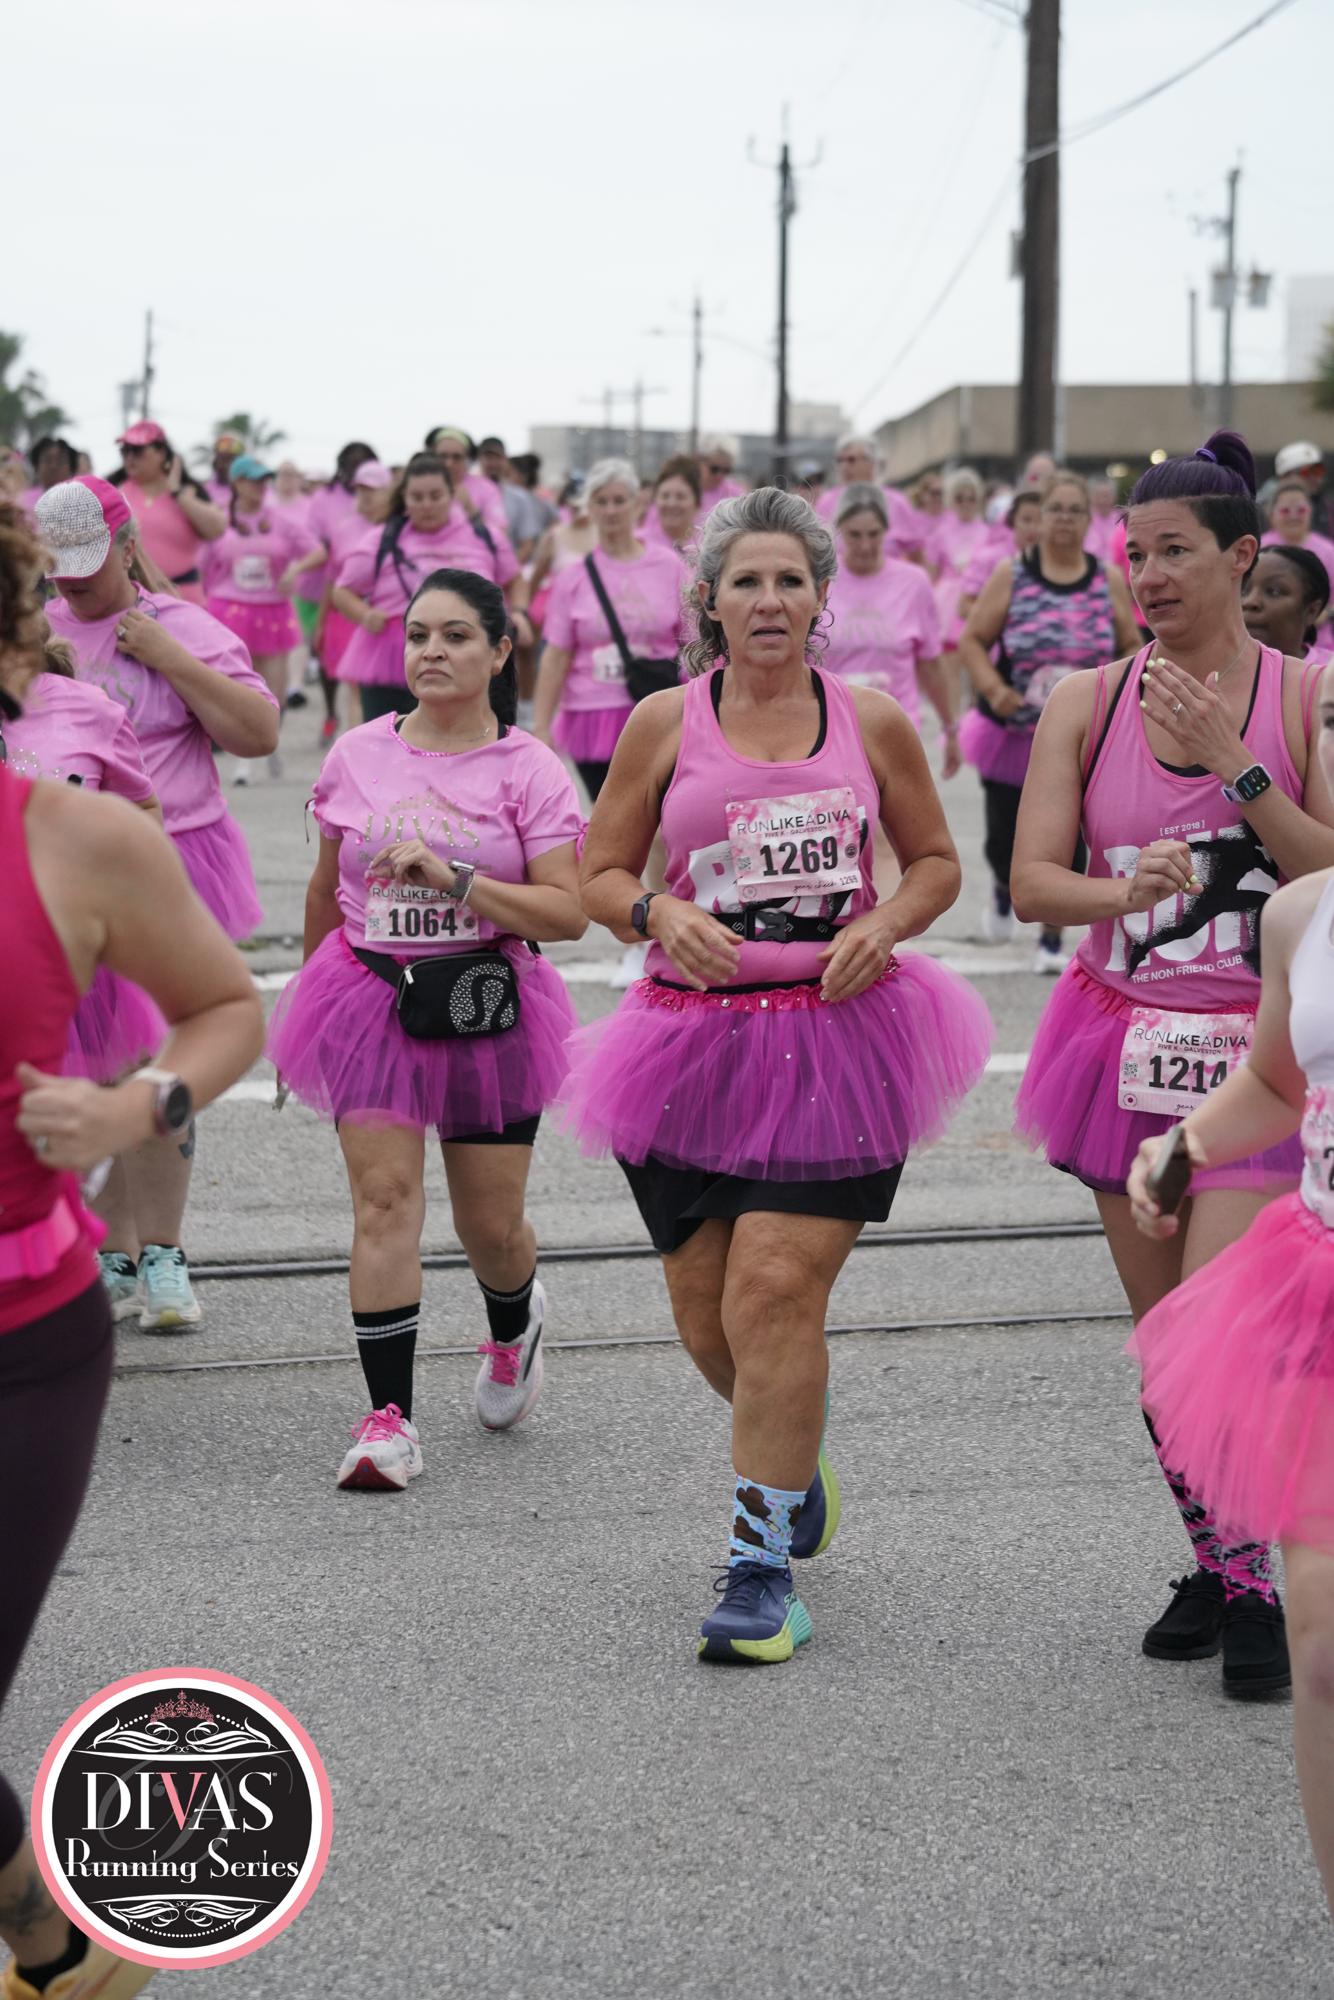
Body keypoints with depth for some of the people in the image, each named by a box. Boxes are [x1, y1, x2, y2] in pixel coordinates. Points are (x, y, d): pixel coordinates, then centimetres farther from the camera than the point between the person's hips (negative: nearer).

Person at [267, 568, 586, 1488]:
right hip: (372, 998, 1)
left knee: (491, 1224, 7)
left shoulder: (528, 770, -5)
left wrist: (452, 877, -21)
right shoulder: (356, 756, 4)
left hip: (489, 1008, -1)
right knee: (385, 1196, -13)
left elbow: (567, 913, -12)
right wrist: (316, 990, 24)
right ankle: (389, 1417, -11)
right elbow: (327, 888, 18)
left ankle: (515, 1324, 43)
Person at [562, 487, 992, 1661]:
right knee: (708, 1321, 7)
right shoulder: (666, 723, 5)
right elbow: (600, 873, 9)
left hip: (838, 1036, -2)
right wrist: (661, 916, -12)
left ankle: (764, 1566, -4)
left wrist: (884, 927, -5)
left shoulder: (872, 721, 5)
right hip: (697, 1036, 2)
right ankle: (794, 1455, 41)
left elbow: (937, 860, 15)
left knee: (776, 1291, -13)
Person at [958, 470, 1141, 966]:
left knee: (1064, 843, -2)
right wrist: (993, 688, -19)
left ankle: (1052, 939, 14)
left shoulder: (1109, 581, 1)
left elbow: (1133, 647, 9)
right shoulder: (1011, 576, -4)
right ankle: (1003, 889, 43)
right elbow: (972, 640, -3)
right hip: (1012, 734, 0)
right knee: (1005, 842, 8)